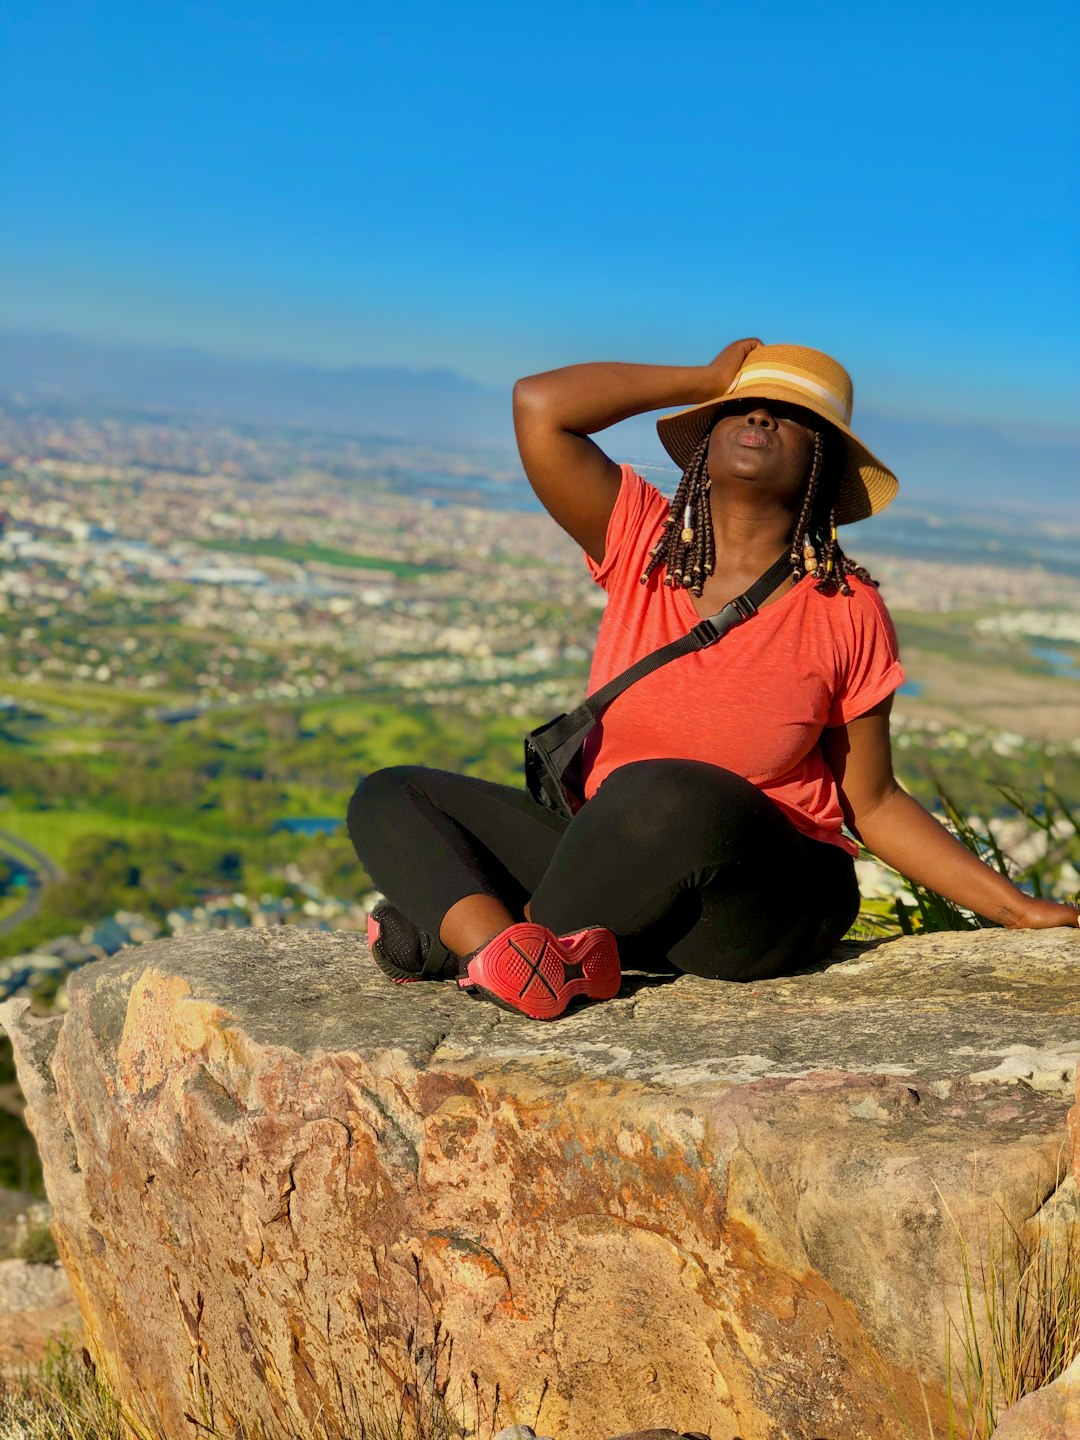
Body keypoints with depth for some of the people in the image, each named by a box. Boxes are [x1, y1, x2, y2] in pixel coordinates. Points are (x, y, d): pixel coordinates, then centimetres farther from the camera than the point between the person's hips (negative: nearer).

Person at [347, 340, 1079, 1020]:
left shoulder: (846, 609, -5)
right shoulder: (642, 540, 1)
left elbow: (874, 805, 3)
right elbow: (539, 404, -11)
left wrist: (1021, 910, -3)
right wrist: (712, 378, -1)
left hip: (764, 908, -4)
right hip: (614, 867, 4)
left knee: (668, 795, -37)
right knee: (392, 798, -3)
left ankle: (458, 935, -14)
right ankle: (506, 948, -31)